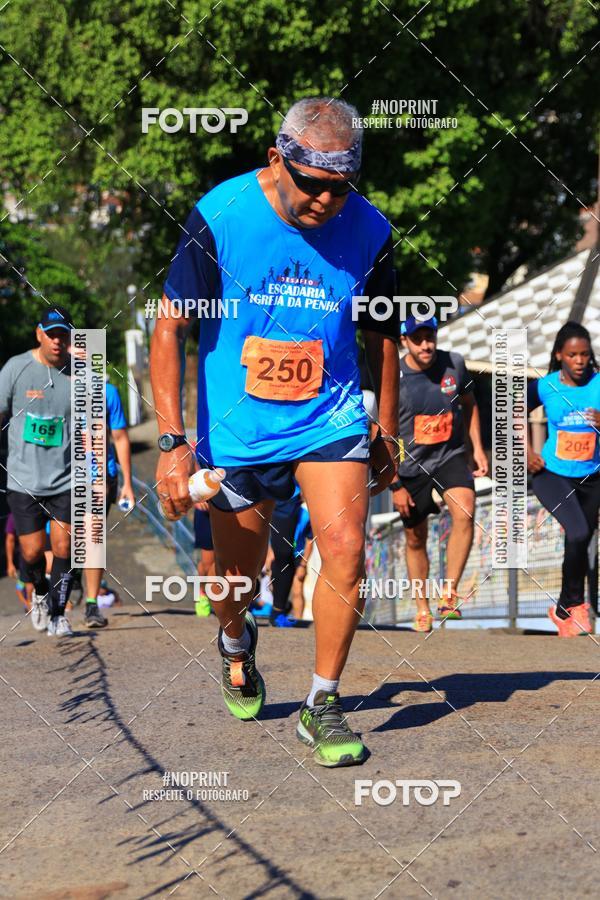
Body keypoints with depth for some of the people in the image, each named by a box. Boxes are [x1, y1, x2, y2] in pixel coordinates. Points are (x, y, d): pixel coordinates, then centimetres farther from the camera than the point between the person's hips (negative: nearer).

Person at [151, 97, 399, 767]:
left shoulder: (368, 231, -8)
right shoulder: (220, 216, -16)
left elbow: (381, 335, 9)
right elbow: (169, 329, -10)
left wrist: (387, 435, 15)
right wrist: (172, 442, -16)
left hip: (330, 420, 1)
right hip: (237, 429, -1)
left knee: (345, 549, -17)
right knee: (237, 578, 11)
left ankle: (322, 707, 0)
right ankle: (236, 645, 47)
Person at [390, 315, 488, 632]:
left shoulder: (454, 364, -6)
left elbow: (469, 404, 14)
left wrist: (477, 447, 7)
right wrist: (395, 485, -10)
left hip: (451, 455, 1)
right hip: (410, 464, -1)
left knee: (464, 512, -25)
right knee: (415, 538, 7)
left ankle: (449, 593, -19)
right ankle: (422, 608, 25)